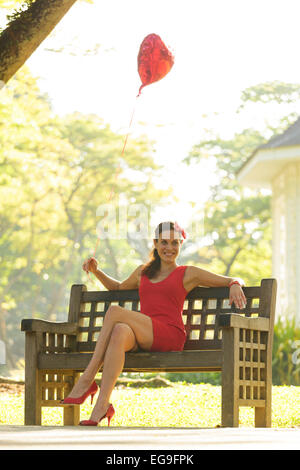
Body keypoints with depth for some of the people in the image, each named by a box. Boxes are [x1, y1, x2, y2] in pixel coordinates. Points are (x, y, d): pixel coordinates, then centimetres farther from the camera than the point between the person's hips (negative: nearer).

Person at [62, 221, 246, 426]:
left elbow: (233, 280, 16)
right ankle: (102, 406, -48)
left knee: (114, 312, -27)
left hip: (171, 337, -3)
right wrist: (96, 271, 33)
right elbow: (119, 287, 48)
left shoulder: (188, 274, 16)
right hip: (142, 340, 3)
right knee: (120, 332, -37)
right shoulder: (143, 271, 29)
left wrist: (235, 285, -8)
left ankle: (86, 381, -27)